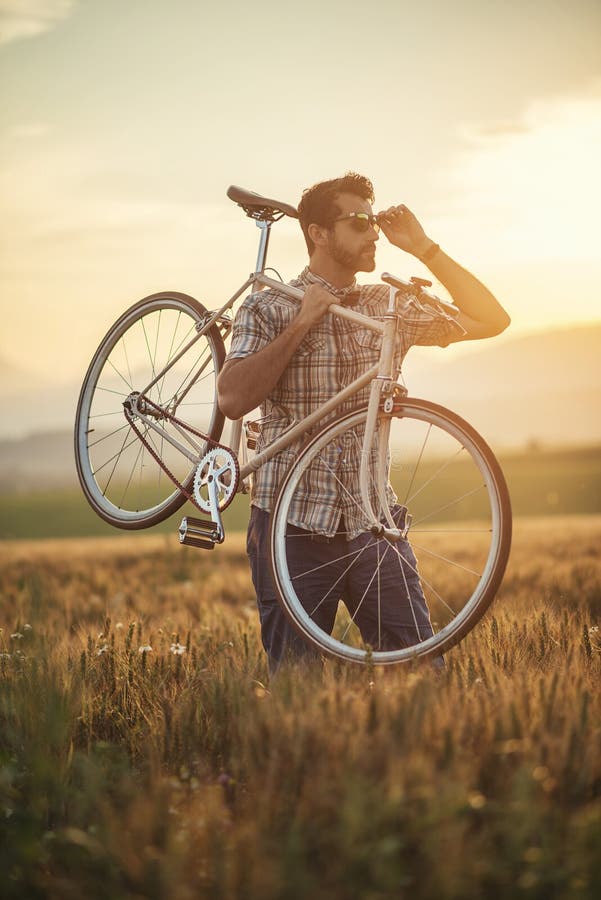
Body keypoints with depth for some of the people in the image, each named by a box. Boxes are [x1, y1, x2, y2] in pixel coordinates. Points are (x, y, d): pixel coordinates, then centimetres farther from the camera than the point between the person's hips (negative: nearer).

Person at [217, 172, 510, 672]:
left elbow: (490, 320, 4)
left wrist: (425, 248, -1)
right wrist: (302, 324, -13)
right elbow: (234, 398, -13)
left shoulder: (389, 307, 10)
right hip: (292, 520, -2)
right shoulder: (268, 309, 1)